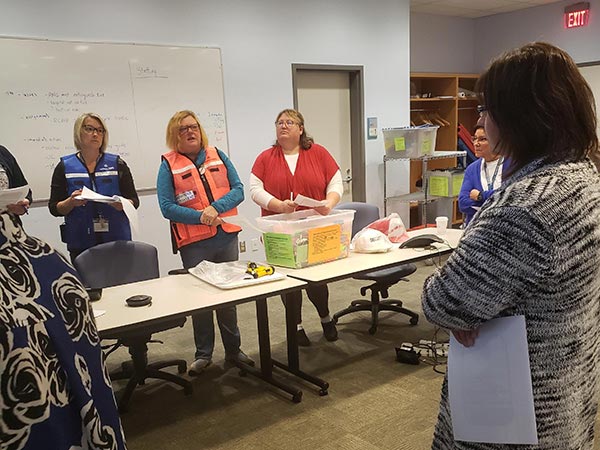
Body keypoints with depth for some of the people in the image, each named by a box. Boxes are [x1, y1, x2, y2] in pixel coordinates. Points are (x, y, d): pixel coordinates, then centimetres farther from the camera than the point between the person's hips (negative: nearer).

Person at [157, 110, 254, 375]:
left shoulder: (217, 156, 7)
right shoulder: (168, 165, -1)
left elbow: (238, 190, -1)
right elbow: (167, 207, -9)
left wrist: (216, 208, -17)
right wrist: (200, 216, -19)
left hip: (227, 237, 3)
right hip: (194, 243, -3)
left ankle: (233, 350, 27)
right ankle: (203, 354, 24)